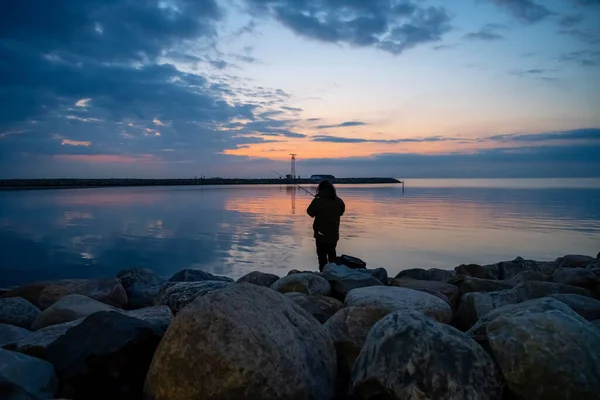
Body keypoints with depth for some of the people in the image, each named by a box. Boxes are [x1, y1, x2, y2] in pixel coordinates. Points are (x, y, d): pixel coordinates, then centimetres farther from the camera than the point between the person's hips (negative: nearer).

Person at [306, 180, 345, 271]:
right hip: (334, 234, 5)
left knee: (322, 255, 4)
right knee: (332, 253, 21)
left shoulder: (318, 201, -20)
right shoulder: (339, 202, -3)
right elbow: (341, 212, 14)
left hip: (321, 234, -5)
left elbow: (310, 212, -7)